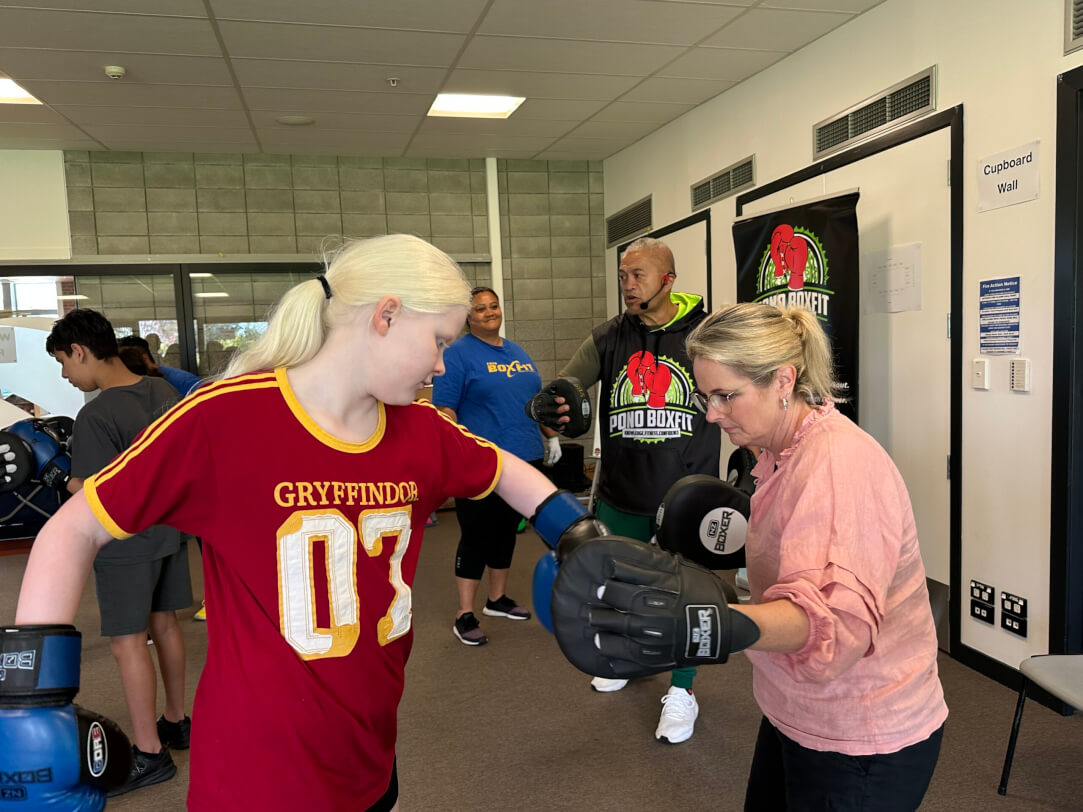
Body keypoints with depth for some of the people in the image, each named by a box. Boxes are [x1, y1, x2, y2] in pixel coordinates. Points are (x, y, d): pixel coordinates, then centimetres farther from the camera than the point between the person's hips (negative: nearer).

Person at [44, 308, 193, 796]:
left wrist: (73, 485, -4)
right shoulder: (162, 391, 0)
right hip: (168, 528, 8)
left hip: (126, 542, -8)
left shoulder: (95, 417, -23)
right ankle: (176, 722, 33)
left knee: (127, 641, 2)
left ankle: (149, 755, 12)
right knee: (163, 624, 19)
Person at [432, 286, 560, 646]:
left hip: (525, 459, 7)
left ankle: (498, 599, 31)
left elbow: (537, 400, 22)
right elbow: (444, 408, -11)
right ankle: (464, 616, 9)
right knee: (476, 536, -1)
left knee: (507, 531, 16)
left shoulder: (517, 352, 15)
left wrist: (552, 435, 16)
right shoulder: (458, 354, -6)